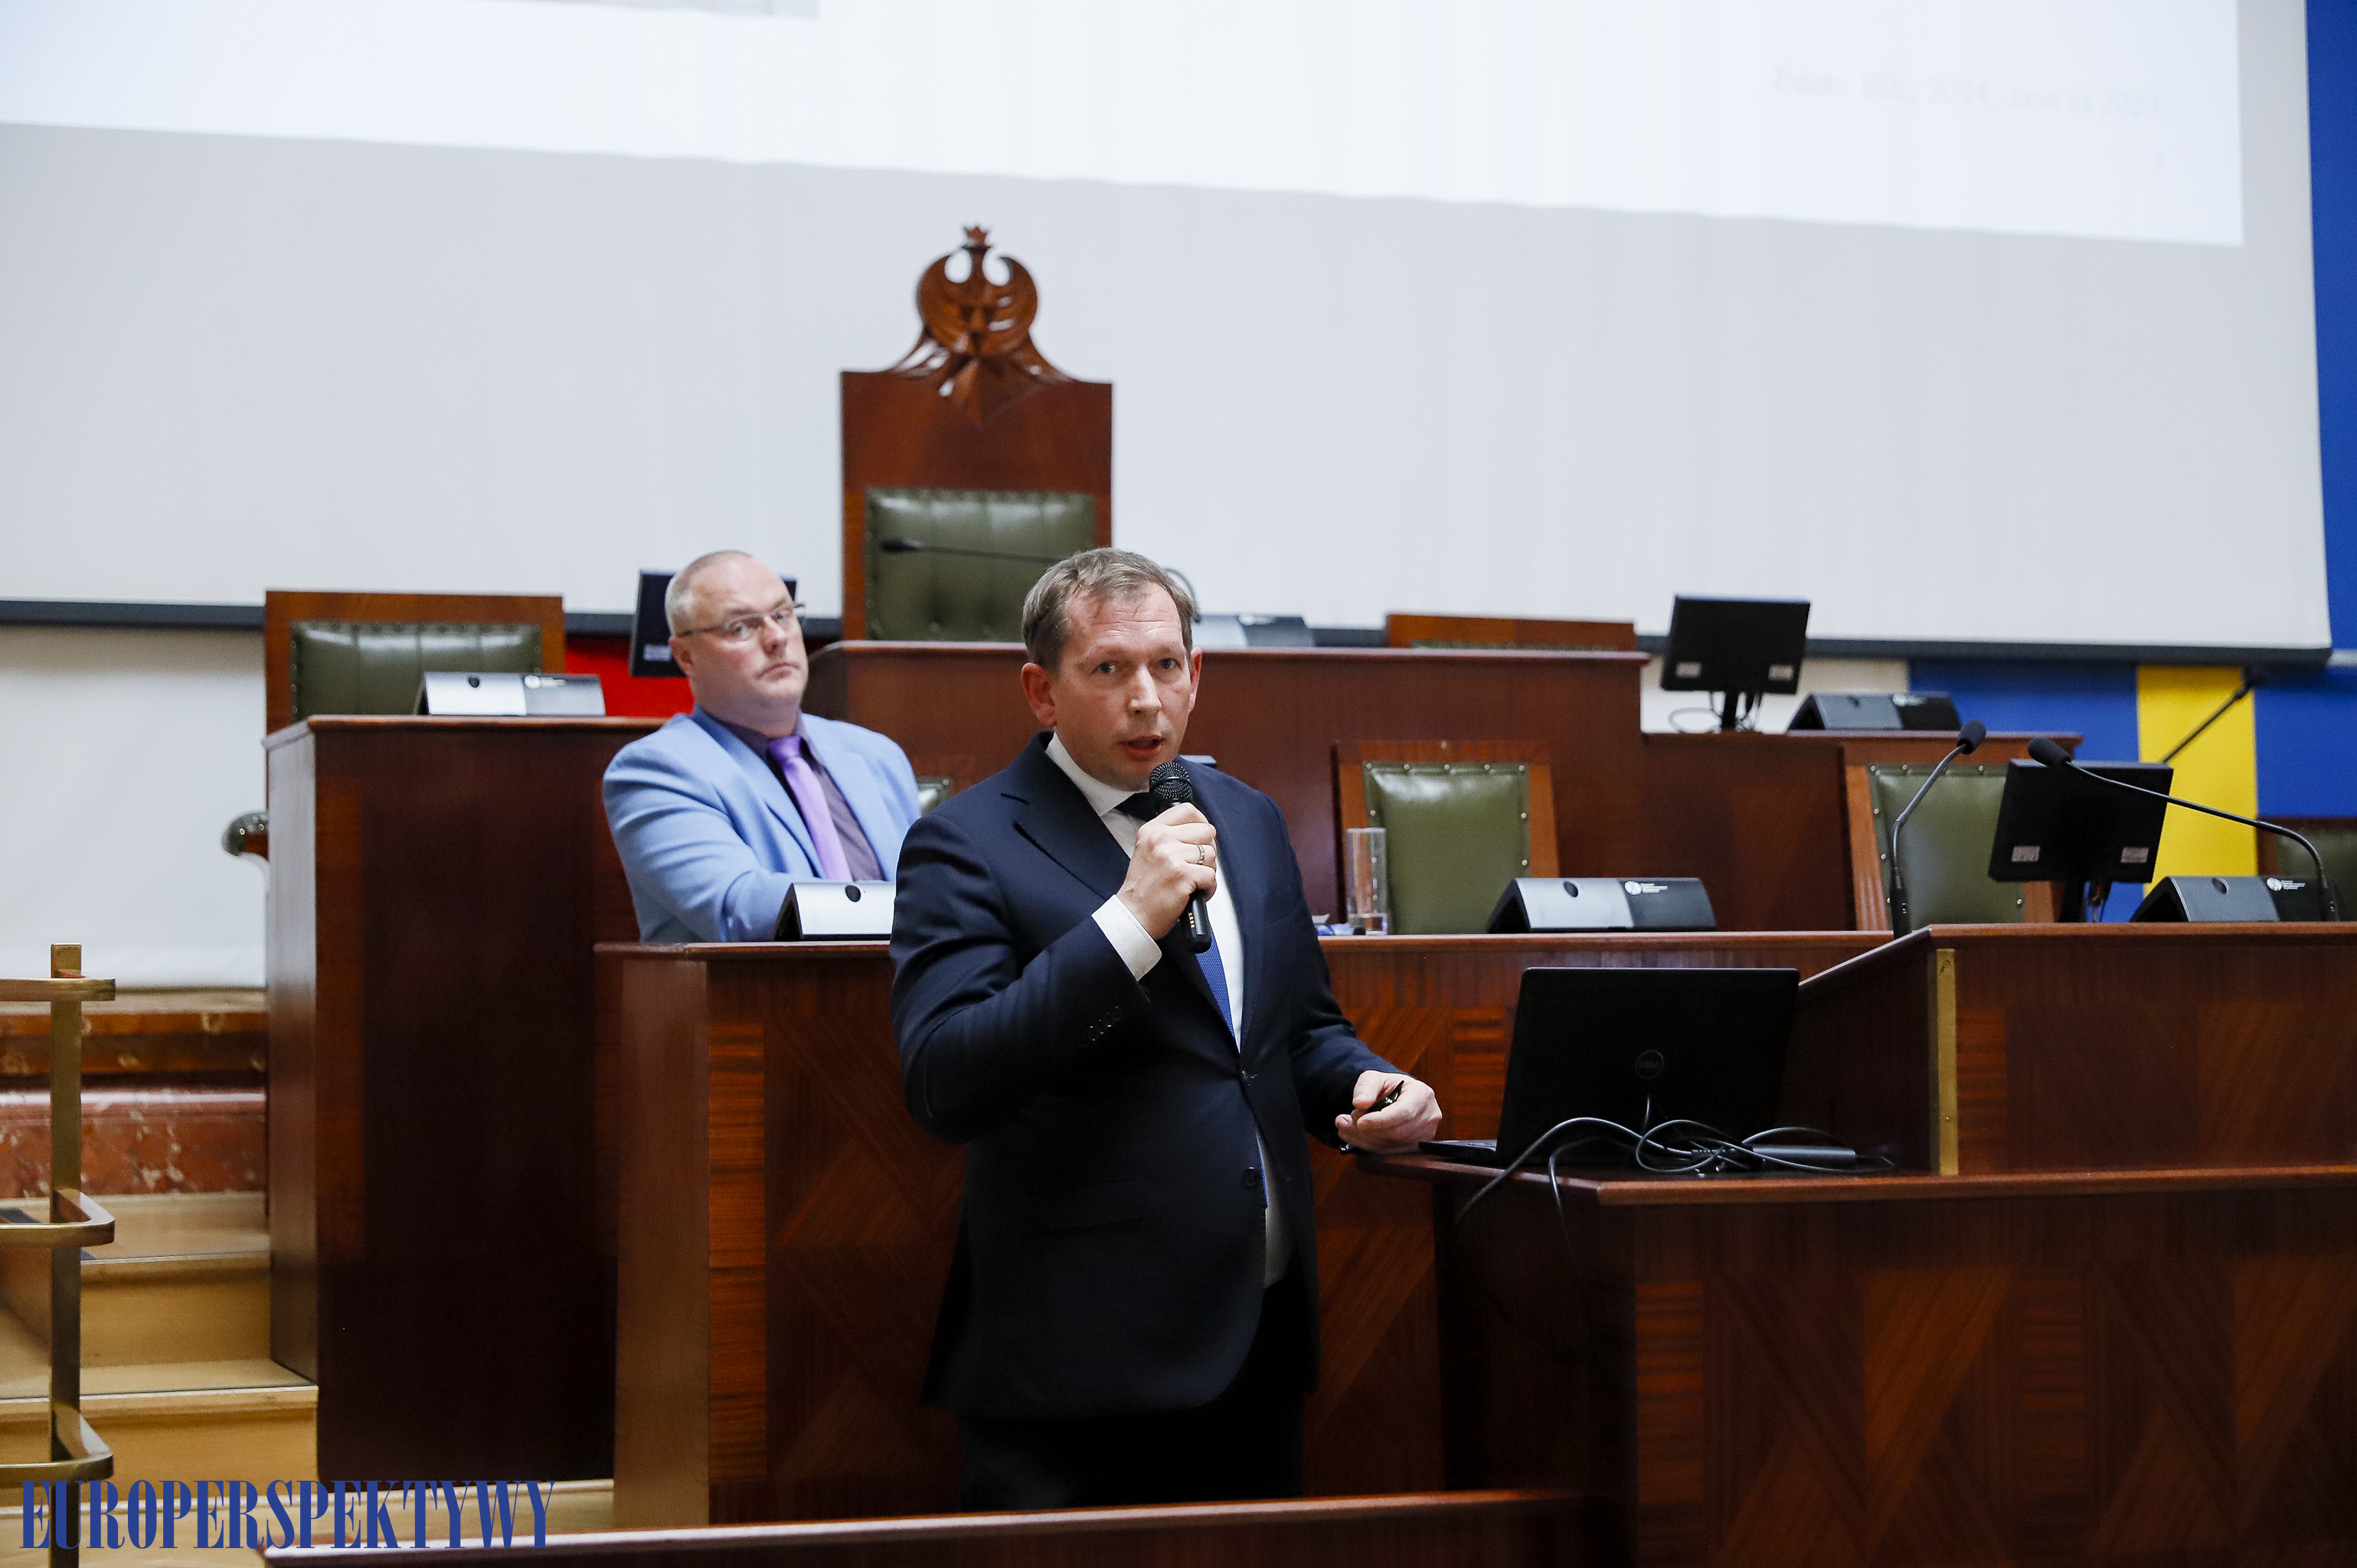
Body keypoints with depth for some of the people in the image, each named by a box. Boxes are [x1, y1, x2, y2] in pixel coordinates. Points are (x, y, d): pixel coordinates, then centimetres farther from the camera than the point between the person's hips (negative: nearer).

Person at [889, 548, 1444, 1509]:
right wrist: (1129, 919, -24)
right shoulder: (967, 844, -8)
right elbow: (943, 1086, -20)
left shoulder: (1247, 819, 13)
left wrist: (1363, 1085, 0)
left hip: (1260, 1346, 7)